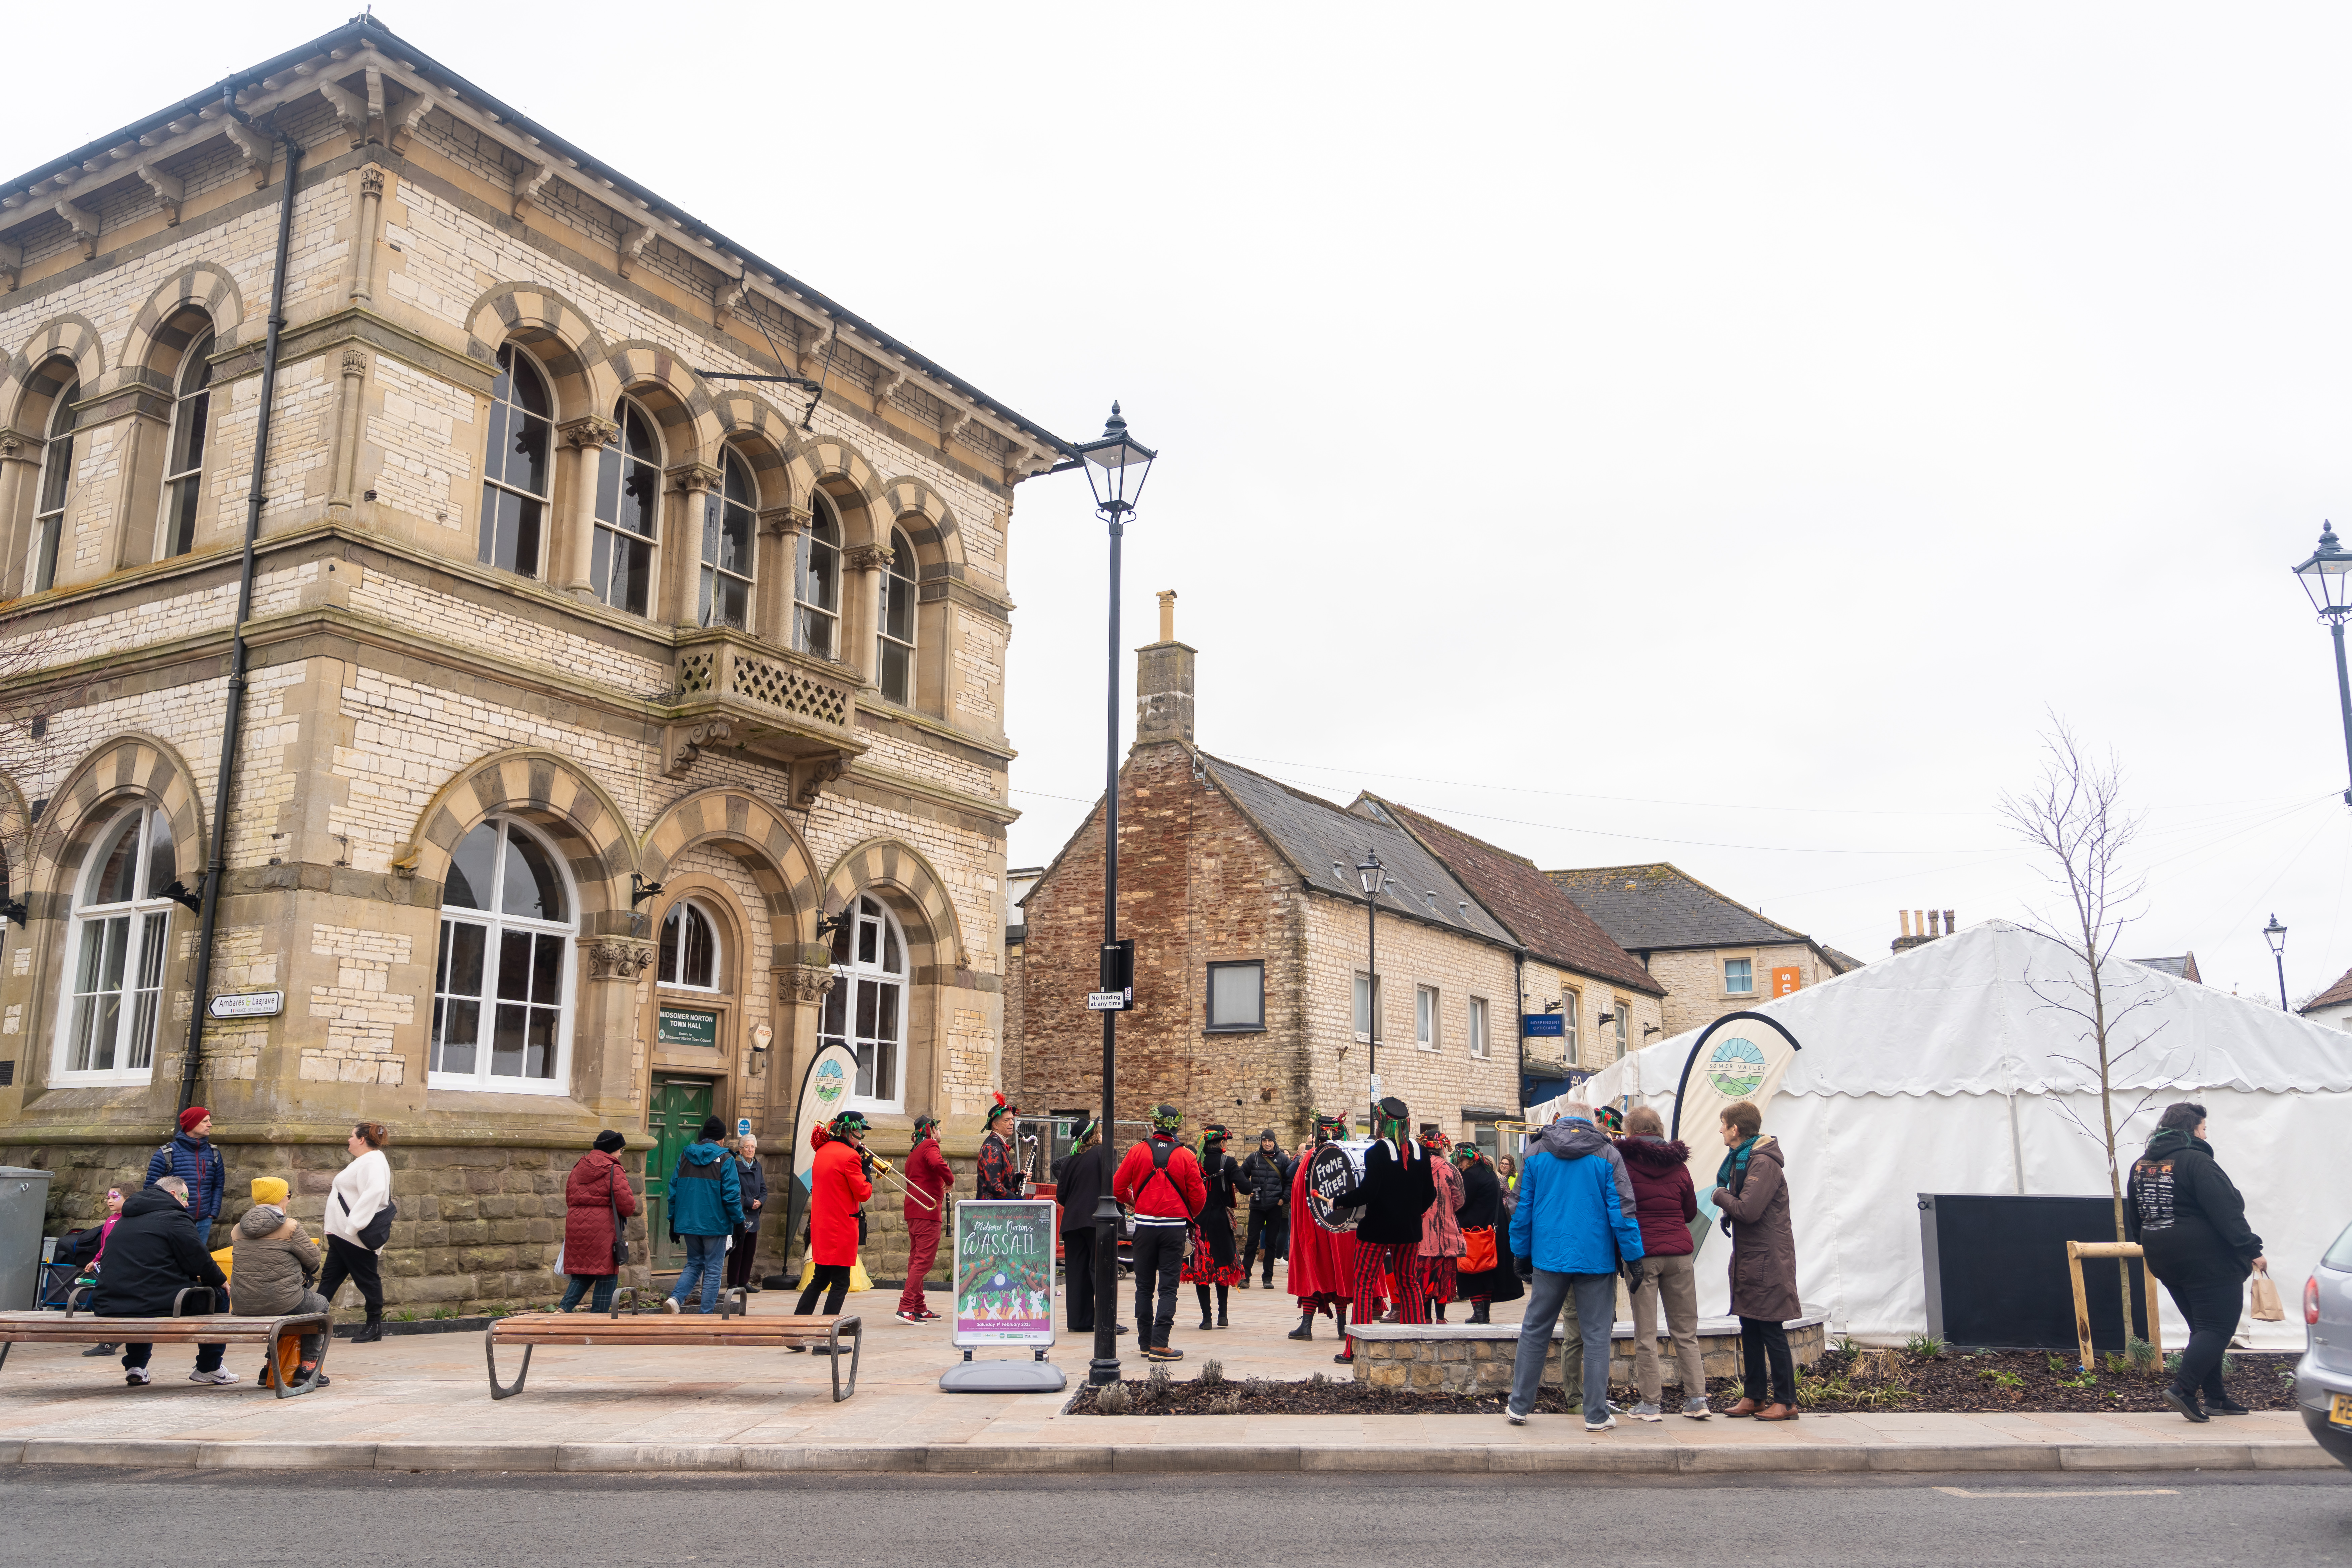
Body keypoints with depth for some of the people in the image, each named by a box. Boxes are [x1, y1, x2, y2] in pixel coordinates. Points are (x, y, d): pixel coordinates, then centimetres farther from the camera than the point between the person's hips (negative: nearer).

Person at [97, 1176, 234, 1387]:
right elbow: (200, 1261, -8)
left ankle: (136, 1366, 31)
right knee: (218, 1295, 12)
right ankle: (209, 1368, 20)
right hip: (160, 1304, -8)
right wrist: (222, 1280, 13)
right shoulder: (174, 1218, -6)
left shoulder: (126, 1220, 21)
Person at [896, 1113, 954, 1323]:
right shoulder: (930, 1145, -7)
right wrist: (950, 1180, -13)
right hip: (928, 1210, -10)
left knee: (916, 1258, 11)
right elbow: (937, 1163, -28)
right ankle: (906, 1308, -16)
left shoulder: (913, 1152, 23)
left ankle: (919, 1309, 15)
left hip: (913, 1210, 10)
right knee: (924, 1260, -10)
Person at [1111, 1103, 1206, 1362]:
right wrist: (1189, 1215, 18)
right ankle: (1159, 1344, -7)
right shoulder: (1186, 1156, -5)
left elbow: (1117, 1188, 2)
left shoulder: (1138, 1152, -2)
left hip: (1145, 1225, 1)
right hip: (1175, 1227, -1)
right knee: (1168, 1286, 1)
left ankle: (1146, 1342, 17)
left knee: (1145, 1286, 13)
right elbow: (1199, 1196, -3)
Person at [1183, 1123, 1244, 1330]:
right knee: (1223, 1265, 16)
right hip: (1221, 1220, -1)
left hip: (1198, 1219, 1)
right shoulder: (1229, 1162, -9)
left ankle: (1206, 1317, 4)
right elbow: (1244, 1187, -18)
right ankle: (1222, 1314, 16)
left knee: (1200, 1268, 7)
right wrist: (1240, 1169, 0)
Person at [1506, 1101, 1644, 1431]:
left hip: (1549, 1257, 2)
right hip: (1596, 1259, -2)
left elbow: (1521, 1209, 5)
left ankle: (1519, 1406, 16)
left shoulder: (1537, 1152, 3)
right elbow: (1621, 1210, -7)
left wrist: (1520, 1255, 13)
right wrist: (1634, 1256, -1)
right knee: (1596, 1336, 4)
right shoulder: (1606, 1154, -2)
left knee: (1535, 1332, 11)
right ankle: (1596, 1415, 4)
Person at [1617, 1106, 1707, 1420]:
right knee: (1685, 1331, 11)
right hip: (1680, 1252, 3)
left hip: (1642, 1253, -3)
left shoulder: (1624, 1162, -4)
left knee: (1646, 1334, 2)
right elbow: (1691, 1212, 16)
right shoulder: (1678, 1165, 6)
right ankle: (1697, 1400, 9)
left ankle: (1650, 1404, 4)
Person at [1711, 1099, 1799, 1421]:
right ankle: (1754, 1397, 19)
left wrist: (1720, 1196, -10)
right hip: (1749, 1258, 10)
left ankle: (1786, 1402, 3)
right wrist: (1729, 1212, 1)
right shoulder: (1742, 1159, 14)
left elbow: (1748, 1210, -26)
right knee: (1750, 1330, 12)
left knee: (1772, 1332, -4)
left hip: (1768, 1261, -10)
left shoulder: (1763, 1163, -18)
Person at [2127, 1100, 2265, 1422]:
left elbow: (2134, 1216, 21)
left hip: (2163, 1259, 8)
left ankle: (2215, 1398, 17)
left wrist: (2148, 1245, 33)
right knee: (2218, 1328, -5)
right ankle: (2183, 1388, -17)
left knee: (2203, 1328, 16)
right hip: (2206, 1259, -8)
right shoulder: (2196, 1161, -15)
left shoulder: (2141, 1165, 11)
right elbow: (2226, 1211, -19)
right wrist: (2252, 1250, -15)